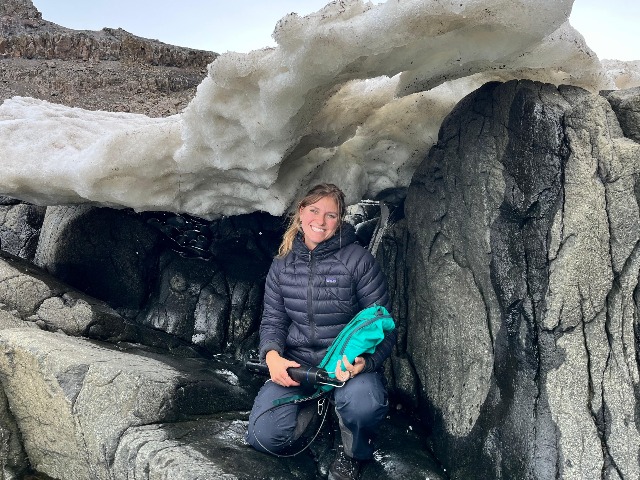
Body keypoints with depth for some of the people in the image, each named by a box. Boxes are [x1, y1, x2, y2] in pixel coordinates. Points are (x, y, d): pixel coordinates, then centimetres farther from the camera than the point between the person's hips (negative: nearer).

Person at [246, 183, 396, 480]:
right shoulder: (282, 265, 6)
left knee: (363, 403, -39)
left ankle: (353, 454, 0)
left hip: (348, 362, -3)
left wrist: (365, 361, -28)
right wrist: (272, 355, -17)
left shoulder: (358, 260, -7)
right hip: (298, 361, 3)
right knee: (264, 436, -20)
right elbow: (272, 320, 6)